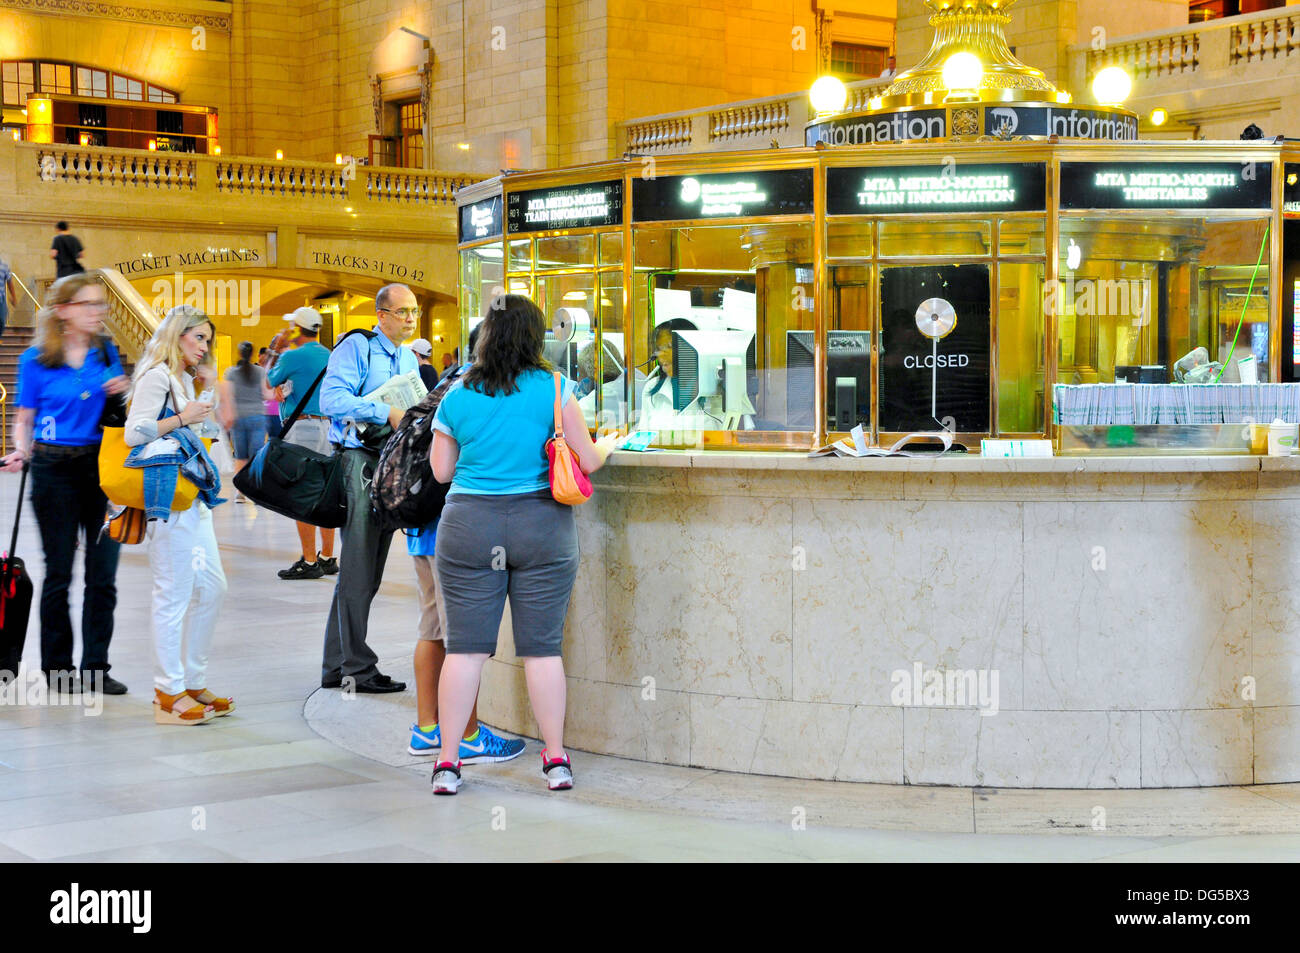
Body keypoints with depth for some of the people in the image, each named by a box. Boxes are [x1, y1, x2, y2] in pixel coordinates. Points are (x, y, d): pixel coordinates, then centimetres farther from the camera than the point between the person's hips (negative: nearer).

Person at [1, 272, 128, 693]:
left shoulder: (107, 354, 6)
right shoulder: (36, 359, -3)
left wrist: (123, 392, -5)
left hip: (103, 466, 3)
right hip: (55, 472, -3)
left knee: (103, 574, 2)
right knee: (59, 573, 5)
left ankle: (96, 667, 10)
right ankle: (56, 667, 16)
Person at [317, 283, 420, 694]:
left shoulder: (409, 360, 20)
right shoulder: (356, 347, -7)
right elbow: (332, 399, -19)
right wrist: (385, 412, -24)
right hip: (358, 459, -9)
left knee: (365, 573, 11)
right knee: (358, 571, -8)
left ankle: (336, 667, 19)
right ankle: (357, 667, -2)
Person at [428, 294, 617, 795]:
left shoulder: (457, 396, 2)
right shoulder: (553, 389, -4)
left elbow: (441, 469, 9)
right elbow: (587, 461, -1)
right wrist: (608, 443, 20)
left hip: (468, 527, 1)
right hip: (541, 526, -1)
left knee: (465, 646, 4)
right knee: (542, 646, 5)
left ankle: (448, 763, 5)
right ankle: (556, 759, 12)